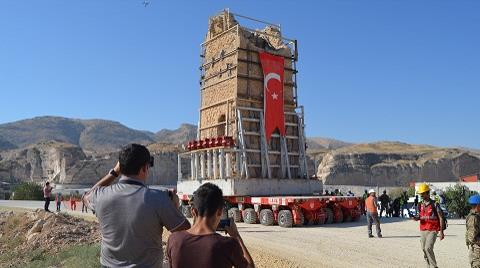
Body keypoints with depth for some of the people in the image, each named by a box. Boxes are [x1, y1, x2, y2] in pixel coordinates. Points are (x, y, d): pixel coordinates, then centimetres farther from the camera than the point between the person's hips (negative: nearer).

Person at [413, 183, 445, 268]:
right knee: (424, 249, 8)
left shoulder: (434, 204, -7)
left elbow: (441, 218, -6)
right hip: (423, 230, 6)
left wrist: (441, 232, -9)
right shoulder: (420, 205, 8)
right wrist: (416, 218, -7)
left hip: (433, 230, -6)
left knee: (428, 248, -17)